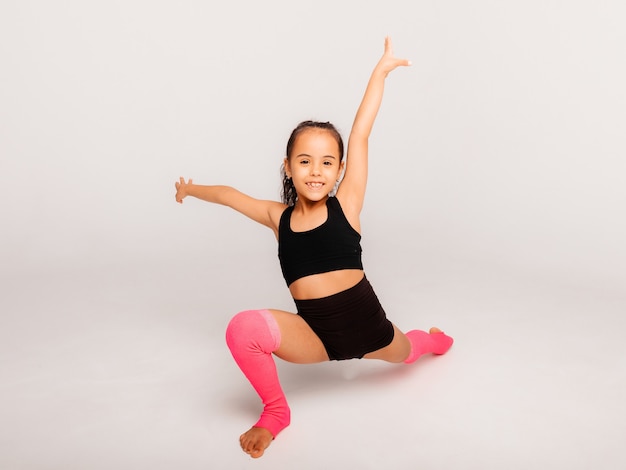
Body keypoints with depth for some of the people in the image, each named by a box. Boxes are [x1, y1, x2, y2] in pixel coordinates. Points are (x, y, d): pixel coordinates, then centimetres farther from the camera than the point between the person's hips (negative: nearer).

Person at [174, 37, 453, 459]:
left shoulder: (346, 204, -7)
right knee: (244, 329, -26)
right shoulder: (279, 217, 1)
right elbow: (230, 195, 17)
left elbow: (360, 134, -9)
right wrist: (191, 190, 32)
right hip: (313, 333, 1)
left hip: (365, 322, 0)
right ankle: (275, 412, 2)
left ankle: (432, 340, 70)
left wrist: (381, 71, -9)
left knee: (405, 353, 29)